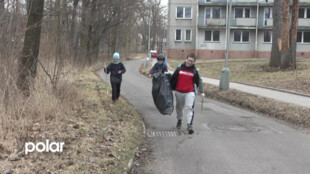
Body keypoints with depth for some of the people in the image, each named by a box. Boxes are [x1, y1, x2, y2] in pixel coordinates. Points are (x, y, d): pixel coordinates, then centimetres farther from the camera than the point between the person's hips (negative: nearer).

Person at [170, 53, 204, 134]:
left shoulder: (195, 71, -1)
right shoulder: (179, 68, 1)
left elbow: (199, 81, 7)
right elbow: (173, 79, 10)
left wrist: (201, 91, 4)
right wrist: (171, 88, 13)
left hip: (190, 92, -2)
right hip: (179, 92, 2)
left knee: (189, 108, -15)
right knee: (179, 107, 17)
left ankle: (189, 125, -16)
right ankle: (179, 120, 41)